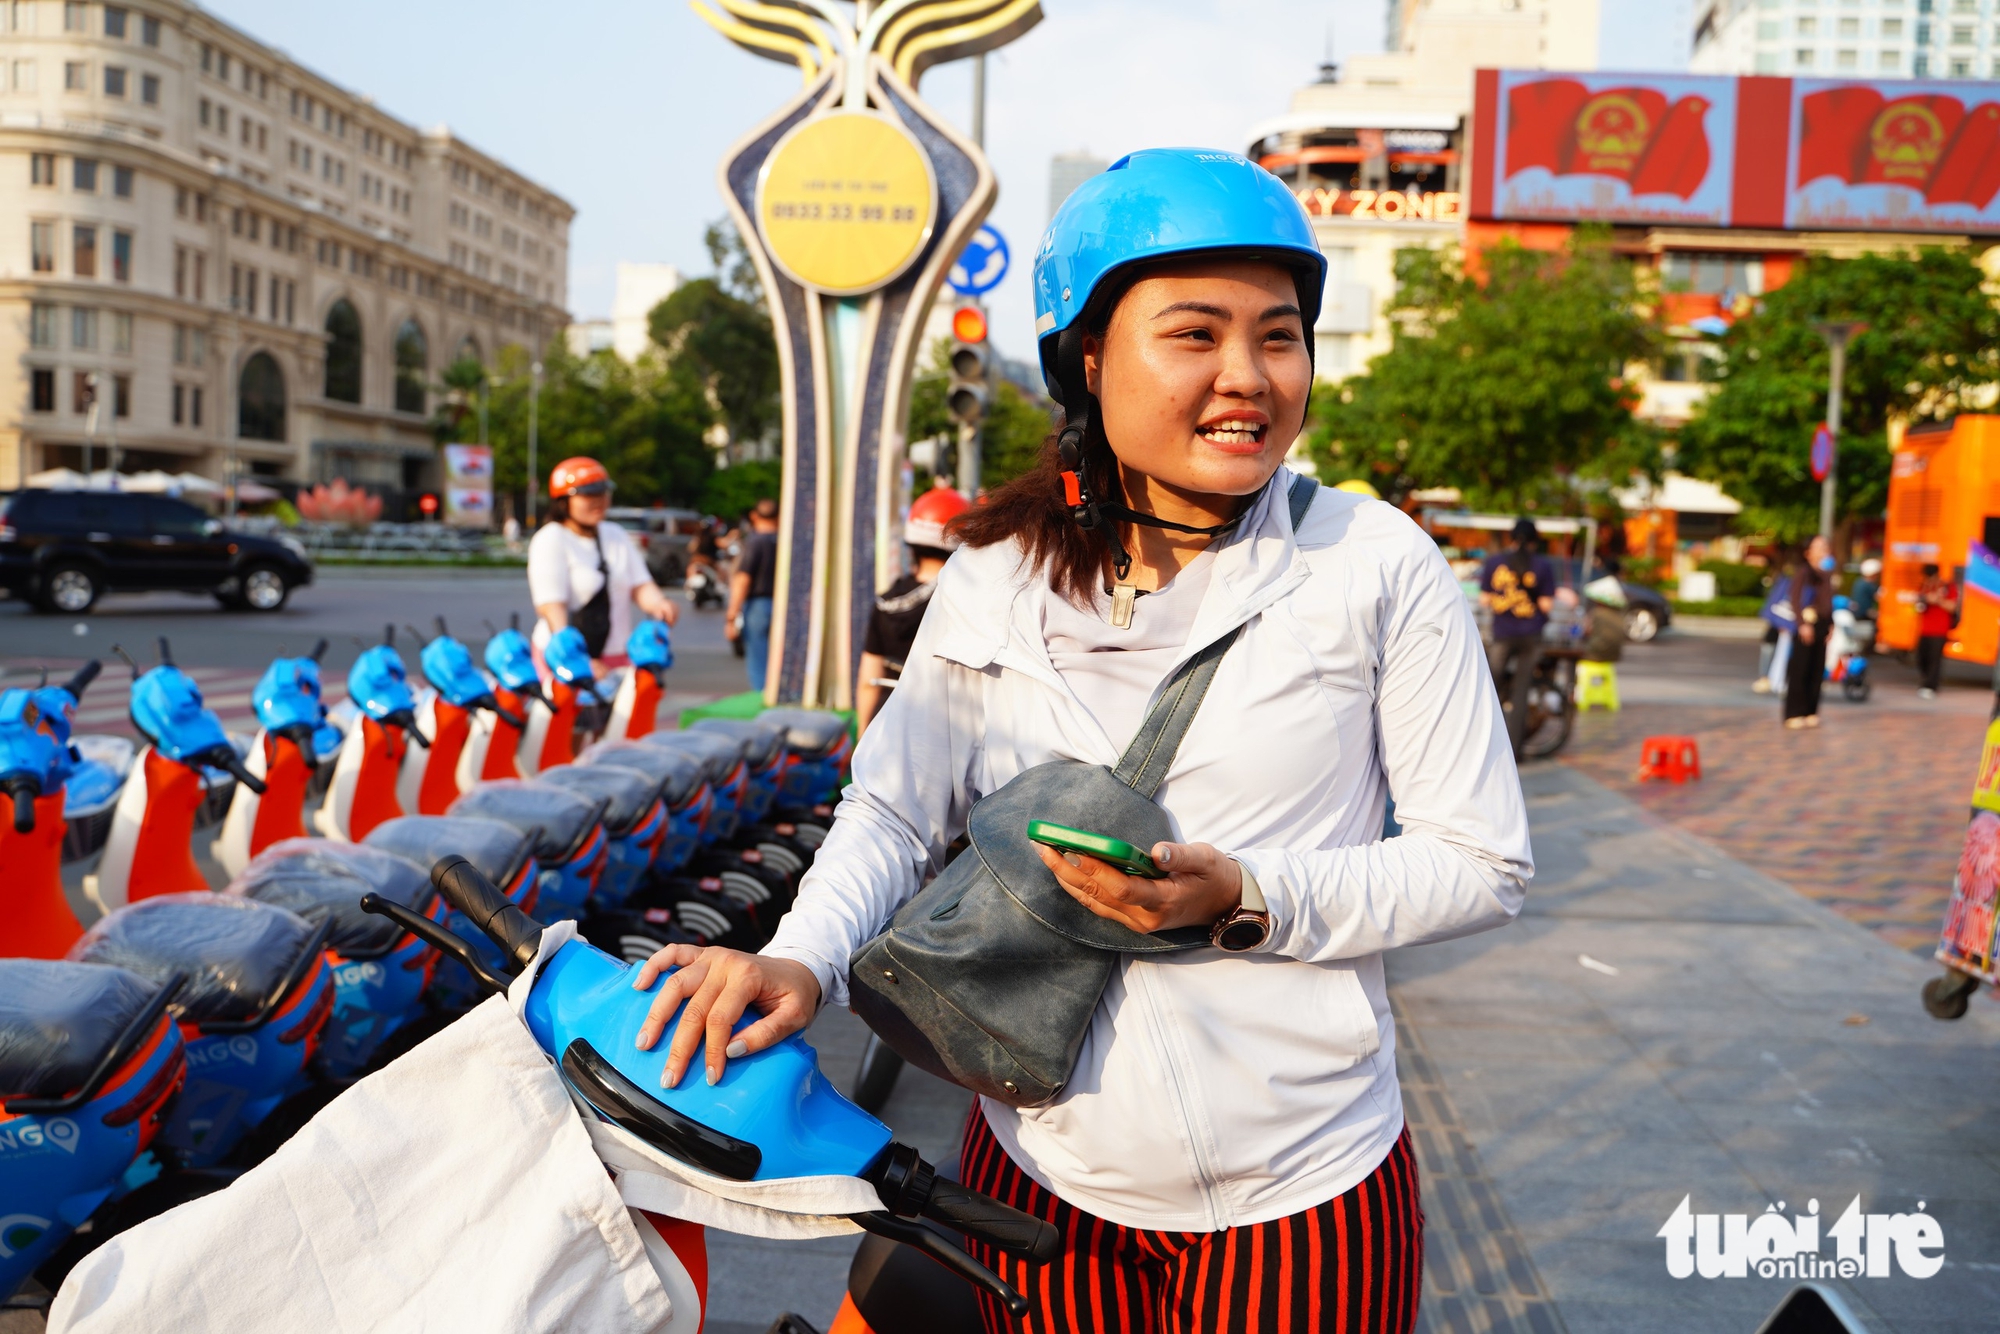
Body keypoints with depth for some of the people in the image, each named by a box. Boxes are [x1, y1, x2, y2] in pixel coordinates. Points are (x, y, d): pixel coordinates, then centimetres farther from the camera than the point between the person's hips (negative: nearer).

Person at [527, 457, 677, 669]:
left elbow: (640, 586, 9)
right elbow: (550, 606, -14)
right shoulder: (549, 540, -4)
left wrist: (659, 603, -17)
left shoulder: (617, 536, 17)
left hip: (617, 658, 5)